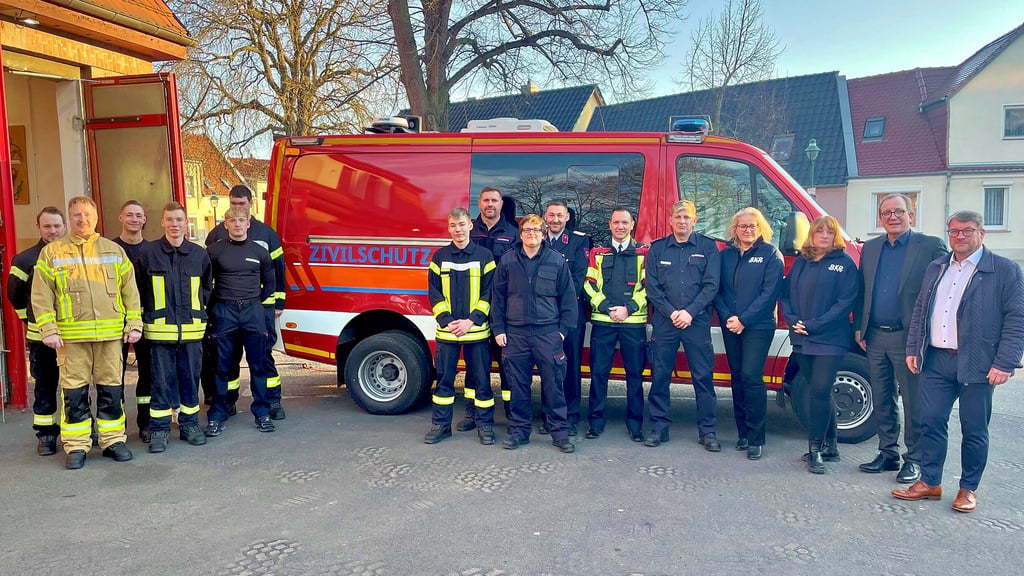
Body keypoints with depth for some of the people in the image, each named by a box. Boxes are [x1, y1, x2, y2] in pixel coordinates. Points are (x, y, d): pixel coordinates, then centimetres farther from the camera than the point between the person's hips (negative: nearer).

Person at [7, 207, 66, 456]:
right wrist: (32, 320, 11)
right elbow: (15, 295, 12)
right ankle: (45, 434, 16)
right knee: (45, 388, 6)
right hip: (41, 337, -1)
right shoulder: (26, 259, 0)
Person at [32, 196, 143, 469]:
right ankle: (76, 446, 14)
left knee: (112, 390, 7)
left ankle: (114, 440, 19)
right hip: (71, 335, -1)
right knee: (74, 392, 3)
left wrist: (134, 324, 1)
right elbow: (41, 295, 1)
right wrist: (48, 330, -7)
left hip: (111, 333, 2)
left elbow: (130, 291, 9)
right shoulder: (52, 252, 5)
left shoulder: (114, 251, 11)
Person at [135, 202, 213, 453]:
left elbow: (206, 289, 17)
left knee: (190, 378, 8)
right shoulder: (148, 253, 0)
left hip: (192, 329, 2)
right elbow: (139, 289, 8)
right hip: (160, 329, -2)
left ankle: (189, 424, 20)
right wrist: (146, 315, 6)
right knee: (161, 381, 3)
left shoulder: (199, 254, 6)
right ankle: (159, 429, 12)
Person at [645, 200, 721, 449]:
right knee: (660, 375, 4)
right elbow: (651, 286, 2)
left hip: (697, 321, -1)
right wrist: (671, 313, -9)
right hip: (664, 321, 1)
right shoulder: (657, 248, 8)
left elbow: (711, 285, -2)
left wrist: (690, 312, -12)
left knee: (703, 376, 2)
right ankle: (659, 427, 14)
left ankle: (707, 430, 12)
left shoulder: (708, 247, 5)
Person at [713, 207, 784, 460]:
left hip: (758, 326, -4)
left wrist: (743, 320, -14)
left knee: (751, 377, -11)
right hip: (730, 326, 5)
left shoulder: (771, 254, -1)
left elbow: (770, 293, -9)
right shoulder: (725, 255, 11)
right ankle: (743, 432, 17)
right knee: (737, 377, 8)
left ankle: (756, 438, -4)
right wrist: (727, 317, -9)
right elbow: (717, 290, 7)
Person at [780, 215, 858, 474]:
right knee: (819, 391, 12)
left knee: (820, 390, -10)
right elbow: (786, 293, 12)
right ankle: (830, 444, 23)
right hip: (801, 339, 5)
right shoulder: (800, 262, 12)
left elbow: (846, 302, -10)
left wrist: (814, 325, -15)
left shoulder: (844, 263, -3)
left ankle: (815, 448, 0)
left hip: (830, 339, -5)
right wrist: (793, 320, -5)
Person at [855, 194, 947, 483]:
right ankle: (888, 453, 26)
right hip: (874, 337, 5)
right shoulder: (870, 248, 11)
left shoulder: (930, 246, -5)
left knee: (913, 402, 4)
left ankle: (914, 459, 16)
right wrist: (859, 328, 8)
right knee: (882, 401, 13)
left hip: (908, 337, -5)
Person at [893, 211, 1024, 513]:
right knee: (931, 422, 7)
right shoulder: (935, 268, 13)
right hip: (936, 361, 5)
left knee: (974, 430, 6)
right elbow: (919, 310, 17)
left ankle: (968, 489, 21)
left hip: (977, 365, -4)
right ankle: (930, 483, 19)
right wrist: (913, 349, 11)